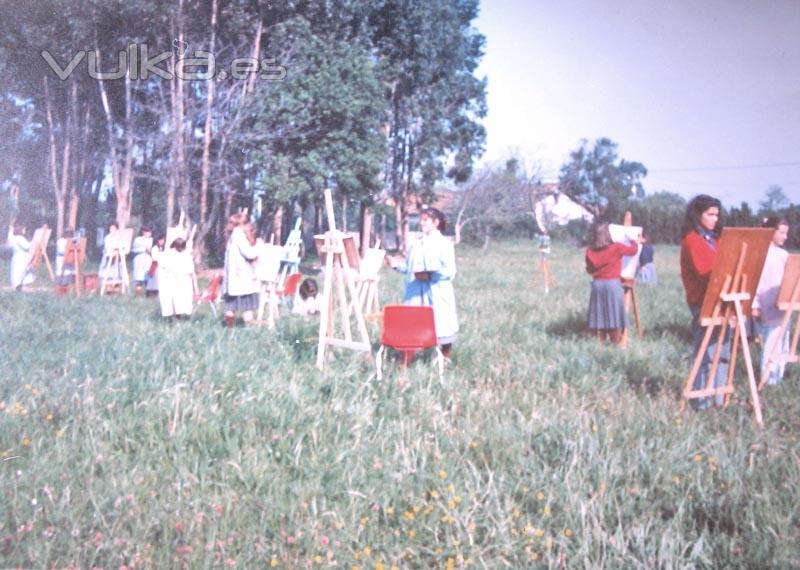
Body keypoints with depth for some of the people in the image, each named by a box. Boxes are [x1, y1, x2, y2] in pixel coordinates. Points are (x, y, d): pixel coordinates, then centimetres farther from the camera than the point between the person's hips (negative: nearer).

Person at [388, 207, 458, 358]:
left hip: (438, 296, -5)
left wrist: (430, 275, -23)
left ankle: (445, 357, 19)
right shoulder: (416, 244, 13)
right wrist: (397, 264, -1)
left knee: (441, 327, 2)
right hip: (416, 295, 5)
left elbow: (450, 271, -11)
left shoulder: (444, 244, -4)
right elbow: (409, 267, 17)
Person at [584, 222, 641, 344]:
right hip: (613, 284, -3)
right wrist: (634, 241, 25)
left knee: (599, 315, 9)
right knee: (614, 315, 4)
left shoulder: (590, 251, -2)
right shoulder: (616, 248, -10)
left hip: (597, 284, 3)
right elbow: (633, 250, 6)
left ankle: (600, 342, 12)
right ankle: (615, 342, 7)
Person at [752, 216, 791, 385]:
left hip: (782, 307, 7)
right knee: (770, 344, -6)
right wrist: (754, 305, -16)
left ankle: (778, 377, 20)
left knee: (782, 345, 11)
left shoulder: (783, 254, 13)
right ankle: (767, 379, 1)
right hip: (767, 309, -7)